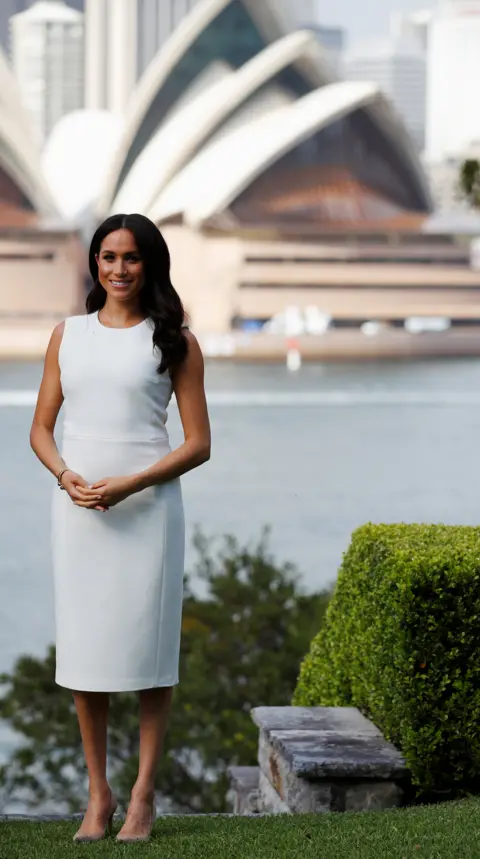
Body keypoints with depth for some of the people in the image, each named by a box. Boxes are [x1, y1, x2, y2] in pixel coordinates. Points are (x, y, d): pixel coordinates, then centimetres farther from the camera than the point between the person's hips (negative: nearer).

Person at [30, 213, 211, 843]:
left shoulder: (173, 340, 2)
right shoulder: (68, 336, 11)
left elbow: (198, 444, -1)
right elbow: (41, 430, 13)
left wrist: (129, 485, -13)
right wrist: (67, 477, -8)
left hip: (147, 508, -3)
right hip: (77, 507, 3)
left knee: (148, 646, -1)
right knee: (83, 648, 3)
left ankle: (143, 795, 7)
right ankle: (98, 793, 13)